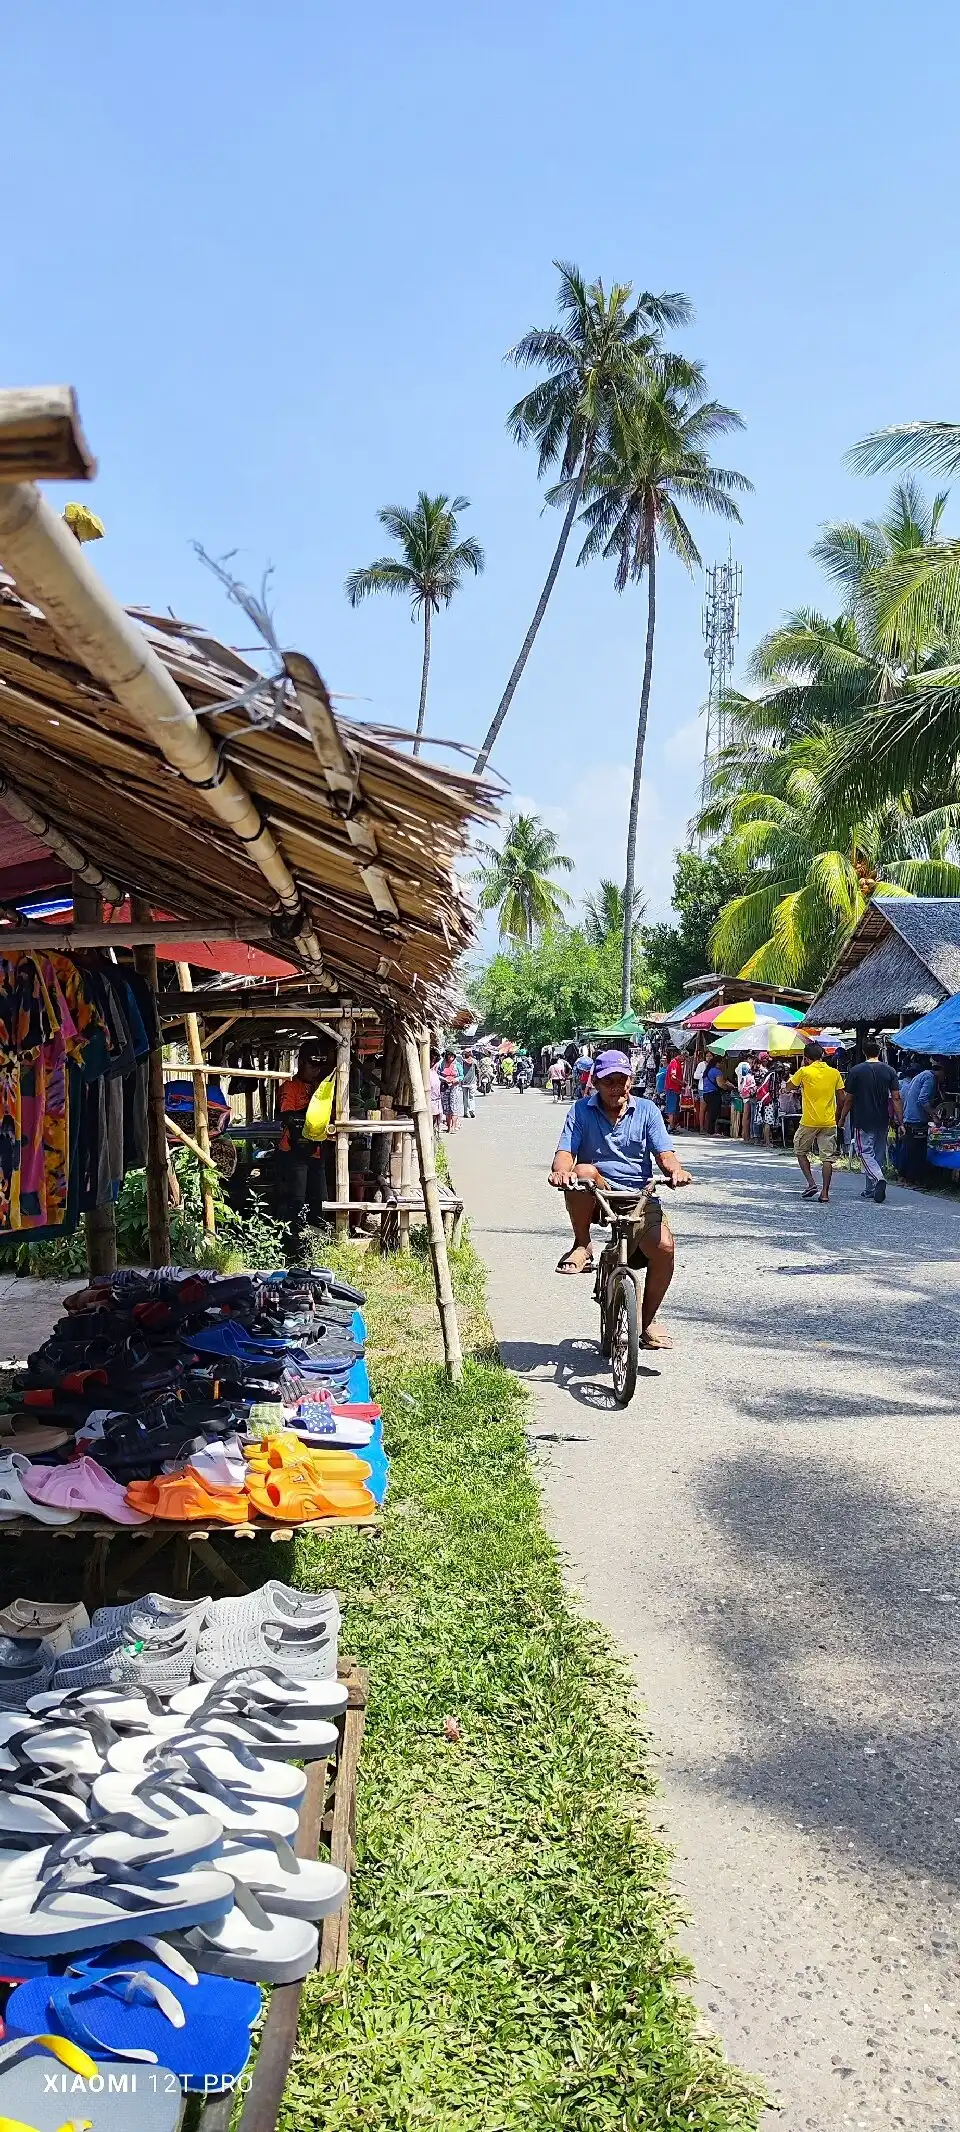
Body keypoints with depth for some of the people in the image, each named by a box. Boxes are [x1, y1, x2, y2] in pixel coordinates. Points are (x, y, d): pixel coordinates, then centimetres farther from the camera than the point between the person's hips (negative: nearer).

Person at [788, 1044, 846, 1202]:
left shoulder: (804, 1072, -7)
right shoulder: (834, 1073, 3)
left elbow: (790, 1086, 9)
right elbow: (841, 1097, 7)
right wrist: (838, 1116, 19)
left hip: (809, 1122, -2)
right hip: (829, 1122, 3)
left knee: (800, 1152, 16)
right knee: (827, 1158, 2)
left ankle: (811, 1184, 3)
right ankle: (825, 1193, -2)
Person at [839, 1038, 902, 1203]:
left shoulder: (856, 1071, -7)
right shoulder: (889, 1071, 1)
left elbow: (848, 1099, -4)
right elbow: (896, 1098, -3)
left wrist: (842, 1118, 9)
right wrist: (900, 1122, -1)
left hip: (863, 1121, -4)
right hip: (883, 1121, 4)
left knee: (865, 1152, -1)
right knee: (879, 1154, 13)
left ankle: (879, 1178, -26)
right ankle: (870, 1189, 19)